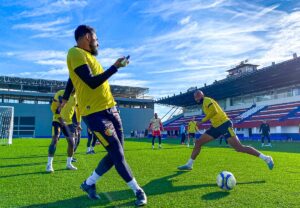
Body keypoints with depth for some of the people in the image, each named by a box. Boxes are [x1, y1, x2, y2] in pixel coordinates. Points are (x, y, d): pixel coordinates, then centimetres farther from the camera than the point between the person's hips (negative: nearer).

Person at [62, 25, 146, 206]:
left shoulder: (88, 55, 19)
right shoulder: (75, 53, -9)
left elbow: (72, 79, 30)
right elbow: (92, 83, -20)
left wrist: (66, 99, 39)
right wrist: (116, 67, -15)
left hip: (110, 109, 9)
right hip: (95, 114, -9)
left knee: (115, 154, 10)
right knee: (118, 155, -3)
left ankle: (89, 183, 29)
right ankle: (138, 191, 13)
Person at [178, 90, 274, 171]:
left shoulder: (207, 100, -8)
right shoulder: (204, 104, 19)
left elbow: (214, 111, -22)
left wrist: (202, 121, -15)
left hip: (224, 124, -10)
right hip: (216, 127, 10)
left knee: (239, 148, -12)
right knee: (198, 142, 6)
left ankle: (266, 158, 2)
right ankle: (189, 164, 14)